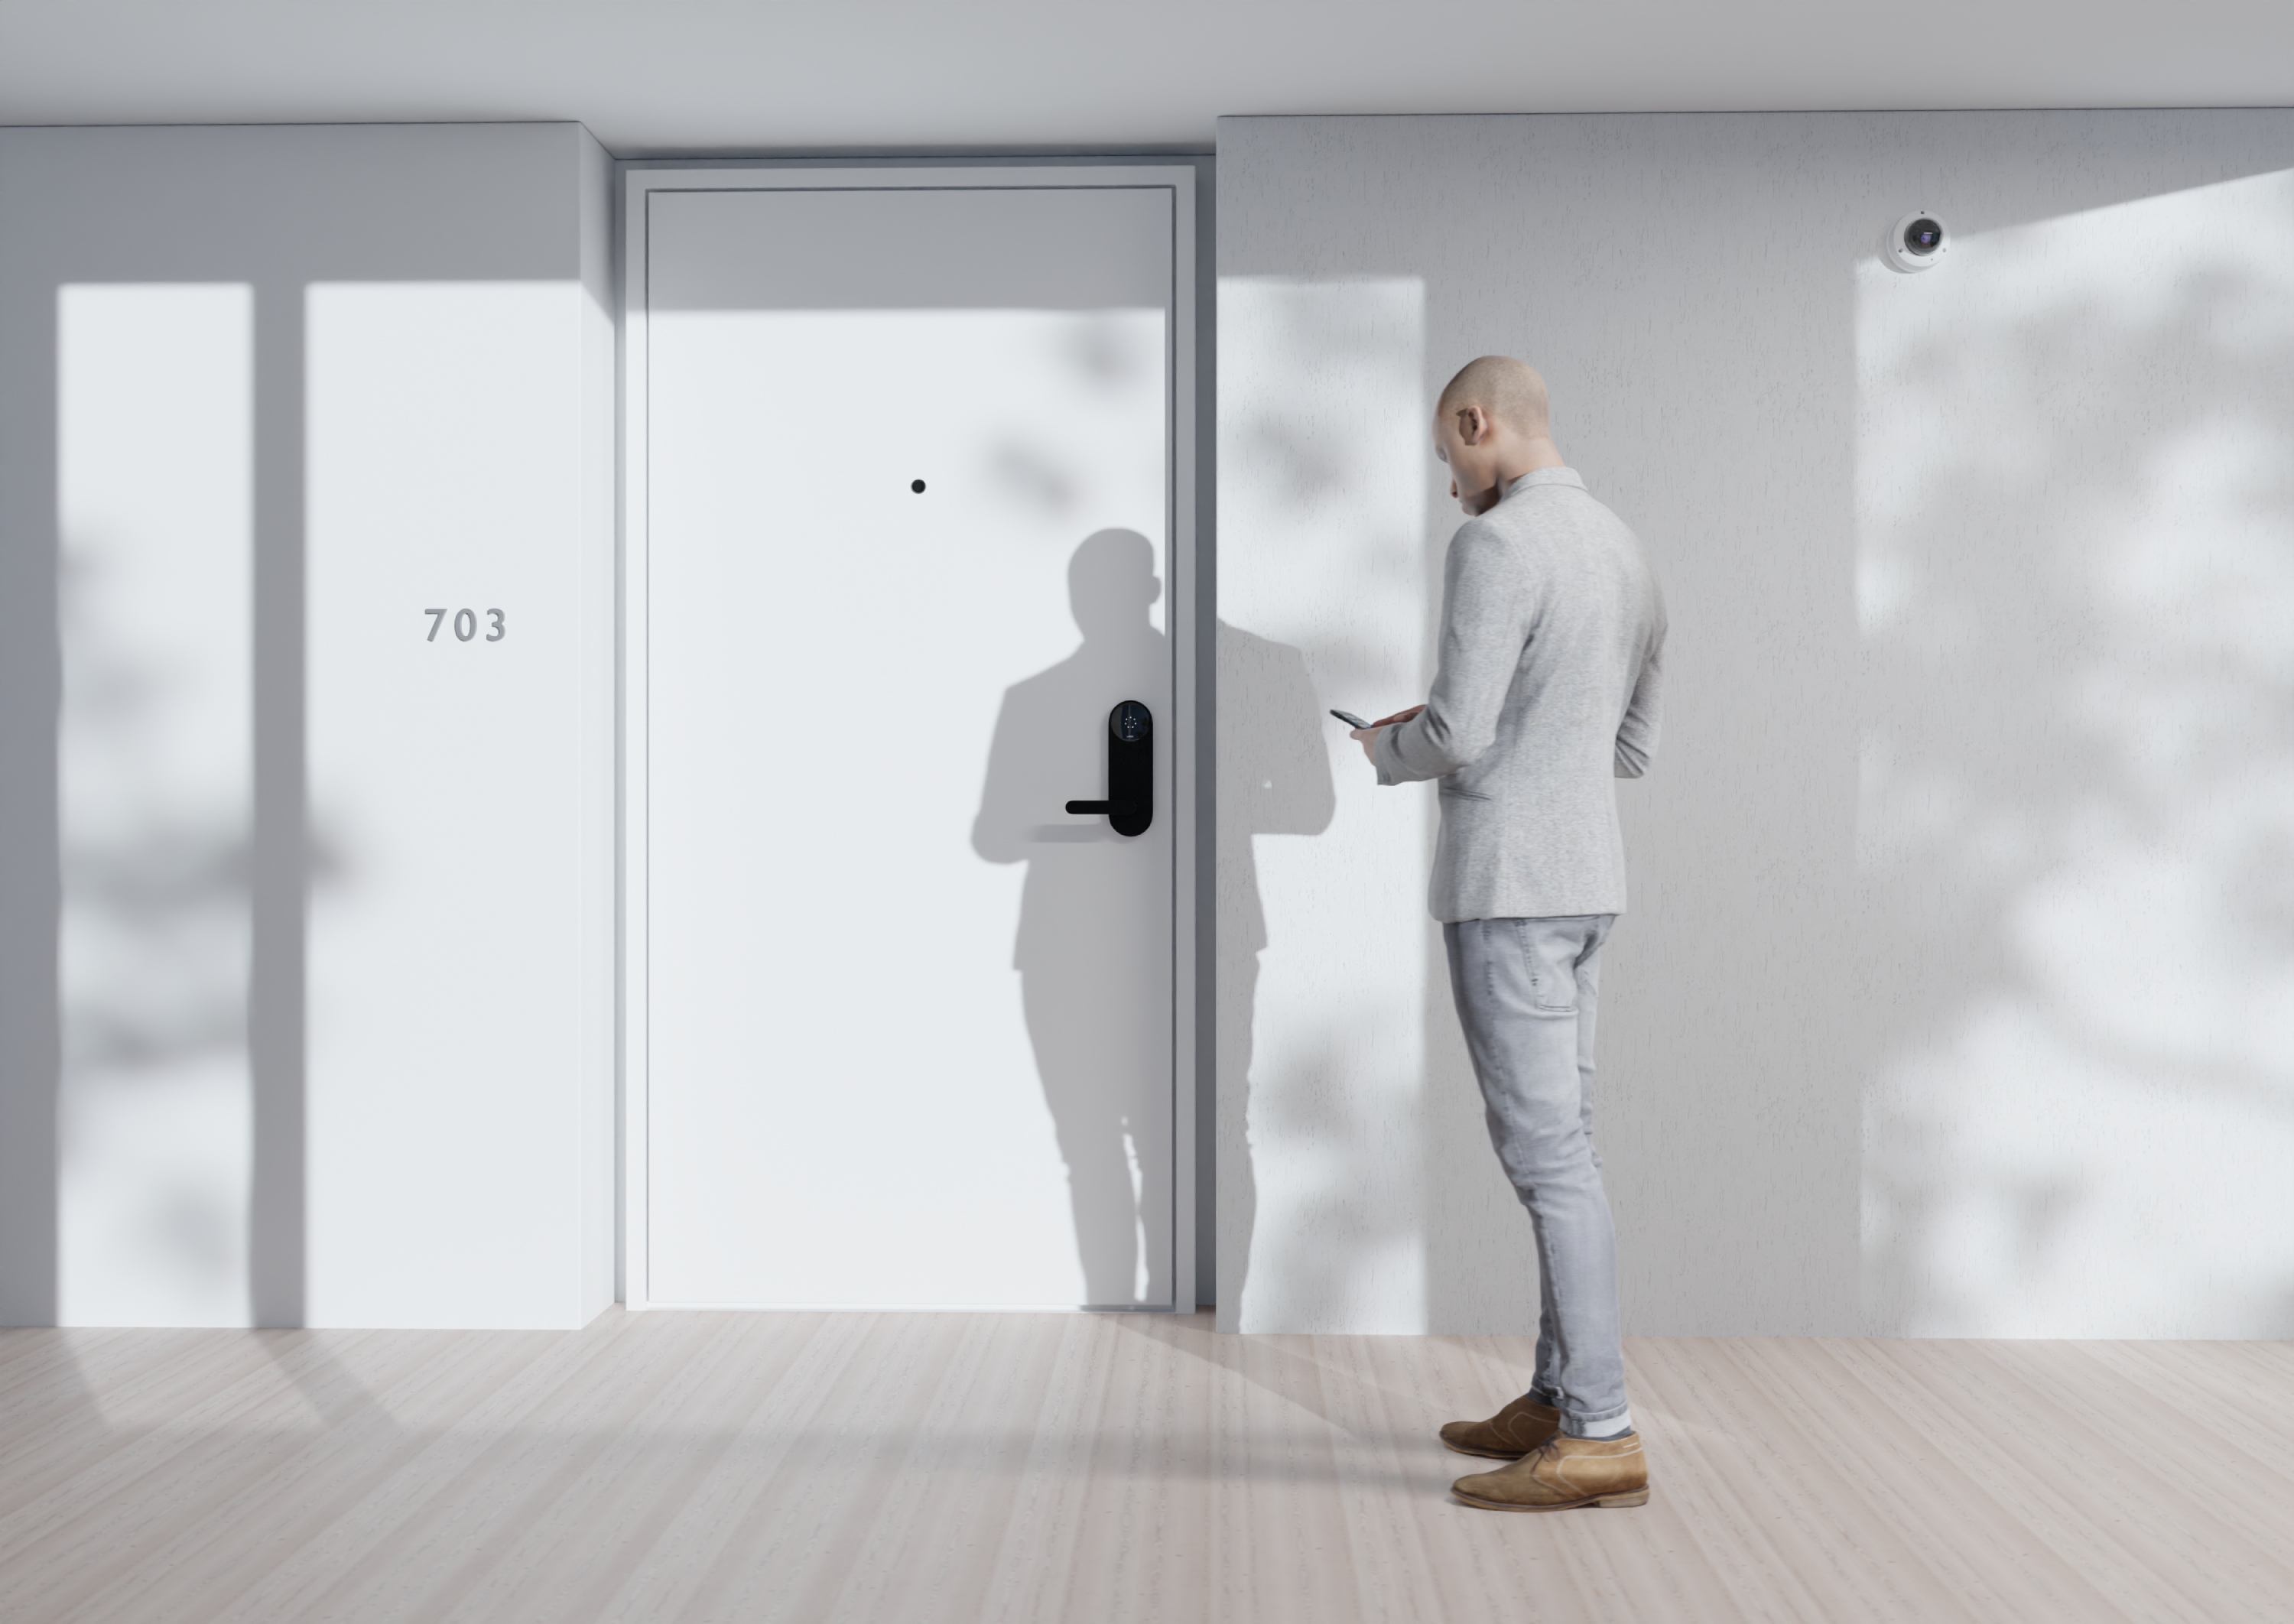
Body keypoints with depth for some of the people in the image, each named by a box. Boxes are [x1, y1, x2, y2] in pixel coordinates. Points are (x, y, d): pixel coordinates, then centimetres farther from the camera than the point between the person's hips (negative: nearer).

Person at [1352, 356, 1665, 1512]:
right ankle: (1557, 1397, 22)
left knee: (1546, 1151, -6)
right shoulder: (1627, 552, 15)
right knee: (1558, 1142, 13)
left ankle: (1600, 1437, -1)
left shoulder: (1496, 545, -13)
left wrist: (1385, 746, 2)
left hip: (1507, 879, -9)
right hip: (1589, 875, 9)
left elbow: (1458, 733, -19)